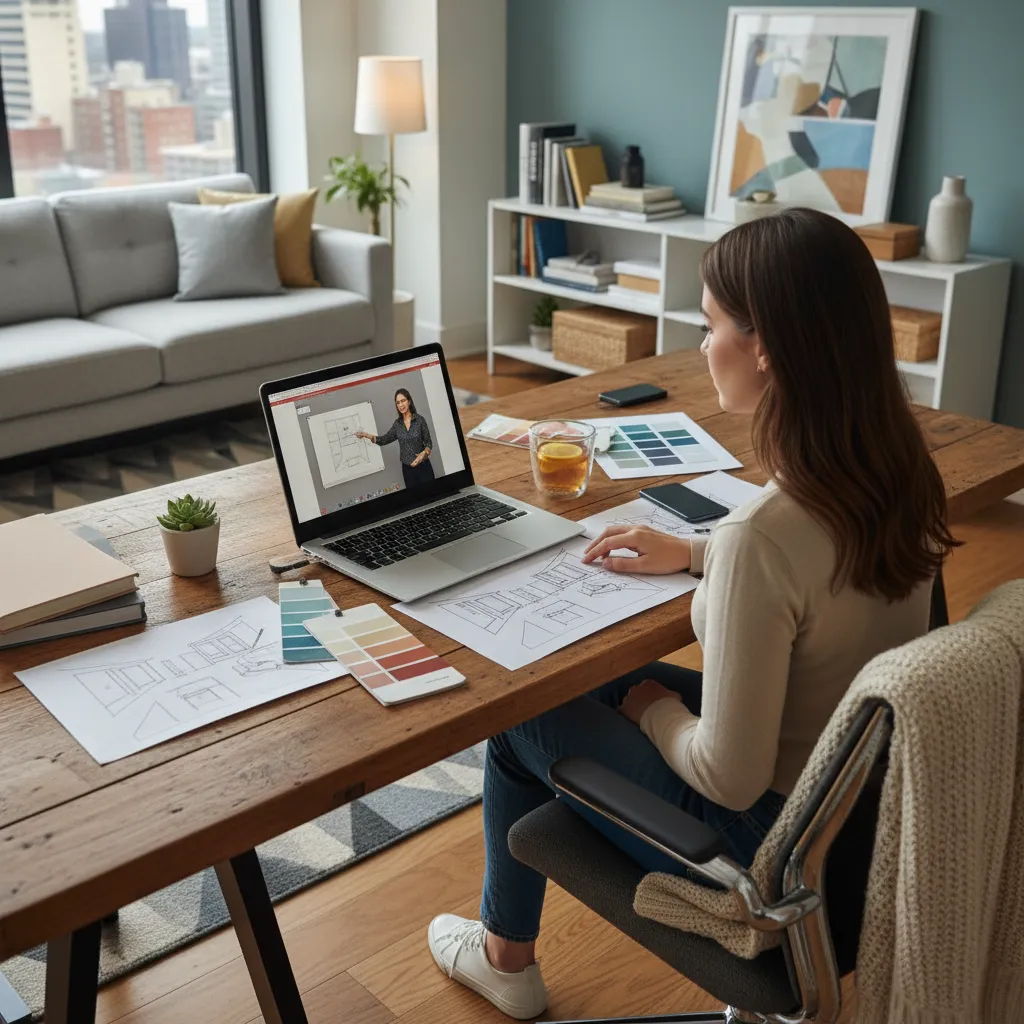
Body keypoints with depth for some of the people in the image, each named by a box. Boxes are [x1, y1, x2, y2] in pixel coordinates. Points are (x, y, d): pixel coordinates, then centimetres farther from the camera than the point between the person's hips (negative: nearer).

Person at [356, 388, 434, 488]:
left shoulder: (419, 420, -8)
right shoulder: (397, 423, 4)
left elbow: (428, 442, -4)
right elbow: (385, 439, 11)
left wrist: (424, 453, -24)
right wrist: (366, 435, -1)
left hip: (423, 466, -4)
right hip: (407, 468, 4)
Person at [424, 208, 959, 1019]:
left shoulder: (762, 536, -35)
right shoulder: (902, 474, -10)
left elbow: (729, 778, -27)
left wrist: (655, 712, -7)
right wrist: (695, 552, 12)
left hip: (773, 839, -7)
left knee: (523, 715, 12)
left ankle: (506, 957, 37)